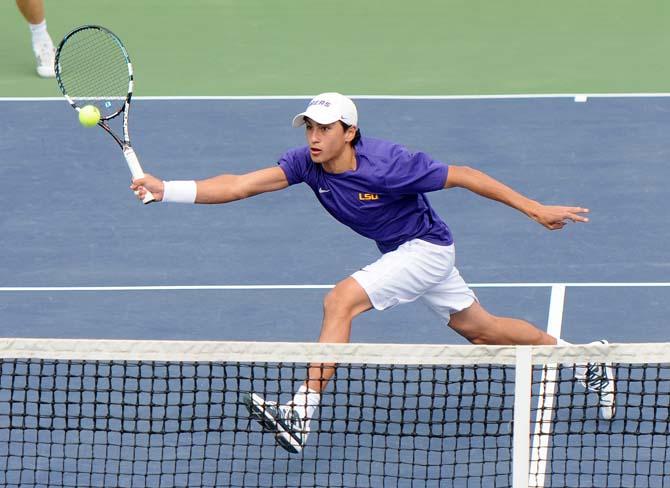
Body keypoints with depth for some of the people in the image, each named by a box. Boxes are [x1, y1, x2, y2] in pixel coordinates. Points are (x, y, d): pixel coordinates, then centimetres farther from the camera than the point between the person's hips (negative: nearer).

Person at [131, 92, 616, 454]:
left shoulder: (386, 163, -30)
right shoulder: (307, 163, -14)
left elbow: (462, 175, -21)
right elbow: (239, 185, -21)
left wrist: (536, 210, -17)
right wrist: (166, 189, -33)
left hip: (427, 247, -8)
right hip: (400, 252, 8)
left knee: (340, 300, -24)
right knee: (482, 330, 20)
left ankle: (303, 413, -24)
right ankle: (586, 358, 39)